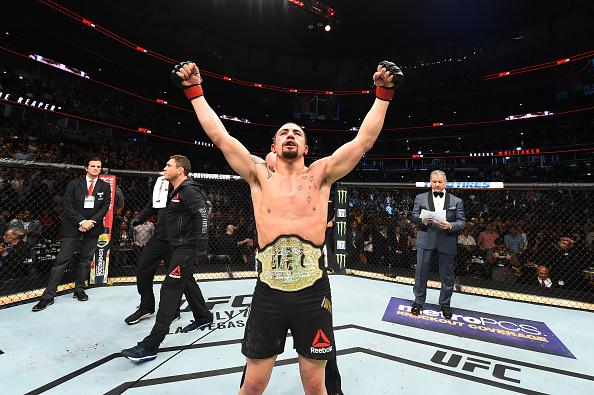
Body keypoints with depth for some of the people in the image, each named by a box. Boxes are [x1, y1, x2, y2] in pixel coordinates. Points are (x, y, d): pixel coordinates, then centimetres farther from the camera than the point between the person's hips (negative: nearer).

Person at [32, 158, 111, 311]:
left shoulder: (105, 186, 5)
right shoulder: (74, 183, 1)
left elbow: (105, 207, 1)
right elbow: (68, 205, -4)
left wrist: (91, 222, -11)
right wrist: (81, 222, -14)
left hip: (93, 228, 2)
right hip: (73, 227, -1)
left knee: (86, 260, 9)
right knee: (61, 260, -2)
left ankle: (79, 290, 22)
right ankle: (48, 296, 6)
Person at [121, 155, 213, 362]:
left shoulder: (188, 190, -16)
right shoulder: (175, 191, 15)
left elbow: (202, 215, -25)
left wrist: (200, 250, -26)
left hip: (187, 249, -11)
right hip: (178, 246, 11)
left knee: (170, 290, -9)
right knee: (187, 282, 22)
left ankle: (150, 346, -2)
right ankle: (203, 316, 41)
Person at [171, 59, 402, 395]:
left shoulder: (320, 175, 3)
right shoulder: (260, 175, 3)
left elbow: (365, 140, 1)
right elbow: (220, 136, 3)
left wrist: (383, 94, 2)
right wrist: (195, 90, 7)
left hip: (313, 292, 0)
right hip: (268, 291, 1)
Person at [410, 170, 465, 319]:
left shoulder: (456, 201, 6)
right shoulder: (420, 198, 7)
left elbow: (462, 222, 2)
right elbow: (414, 215, 4)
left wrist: (450, 226, -18)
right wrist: (422, 220, -17)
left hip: (447, 241, 0)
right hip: (426, 239, 0)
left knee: (447, 275, 10)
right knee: (421, 271, 7)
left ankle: (445, 304, 31)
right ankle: (418, 301, 24)